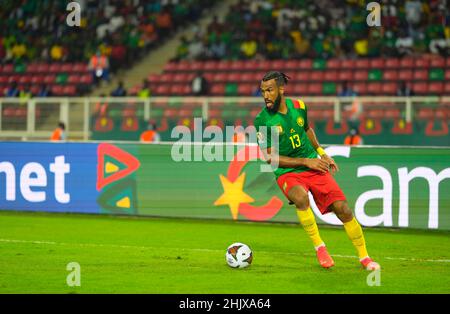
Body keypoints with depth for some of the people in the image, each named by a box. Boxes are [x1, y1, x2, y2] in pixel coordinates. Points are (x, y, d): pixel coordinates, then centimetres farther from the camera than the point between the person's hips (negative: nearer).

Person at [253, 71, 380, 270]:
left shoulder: (298, 106, 0)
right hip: (287, 173, -3)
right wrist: (306, 162, -14)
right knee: (300, 196, -37)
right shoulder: (262, 120, -12)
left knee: (342, 208, -9)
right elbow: (271, 157, -11)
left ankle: (364, 258, 8)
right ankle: (319, 248, -18)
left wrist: (321, 153, 11)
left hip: (314, 166, 3)